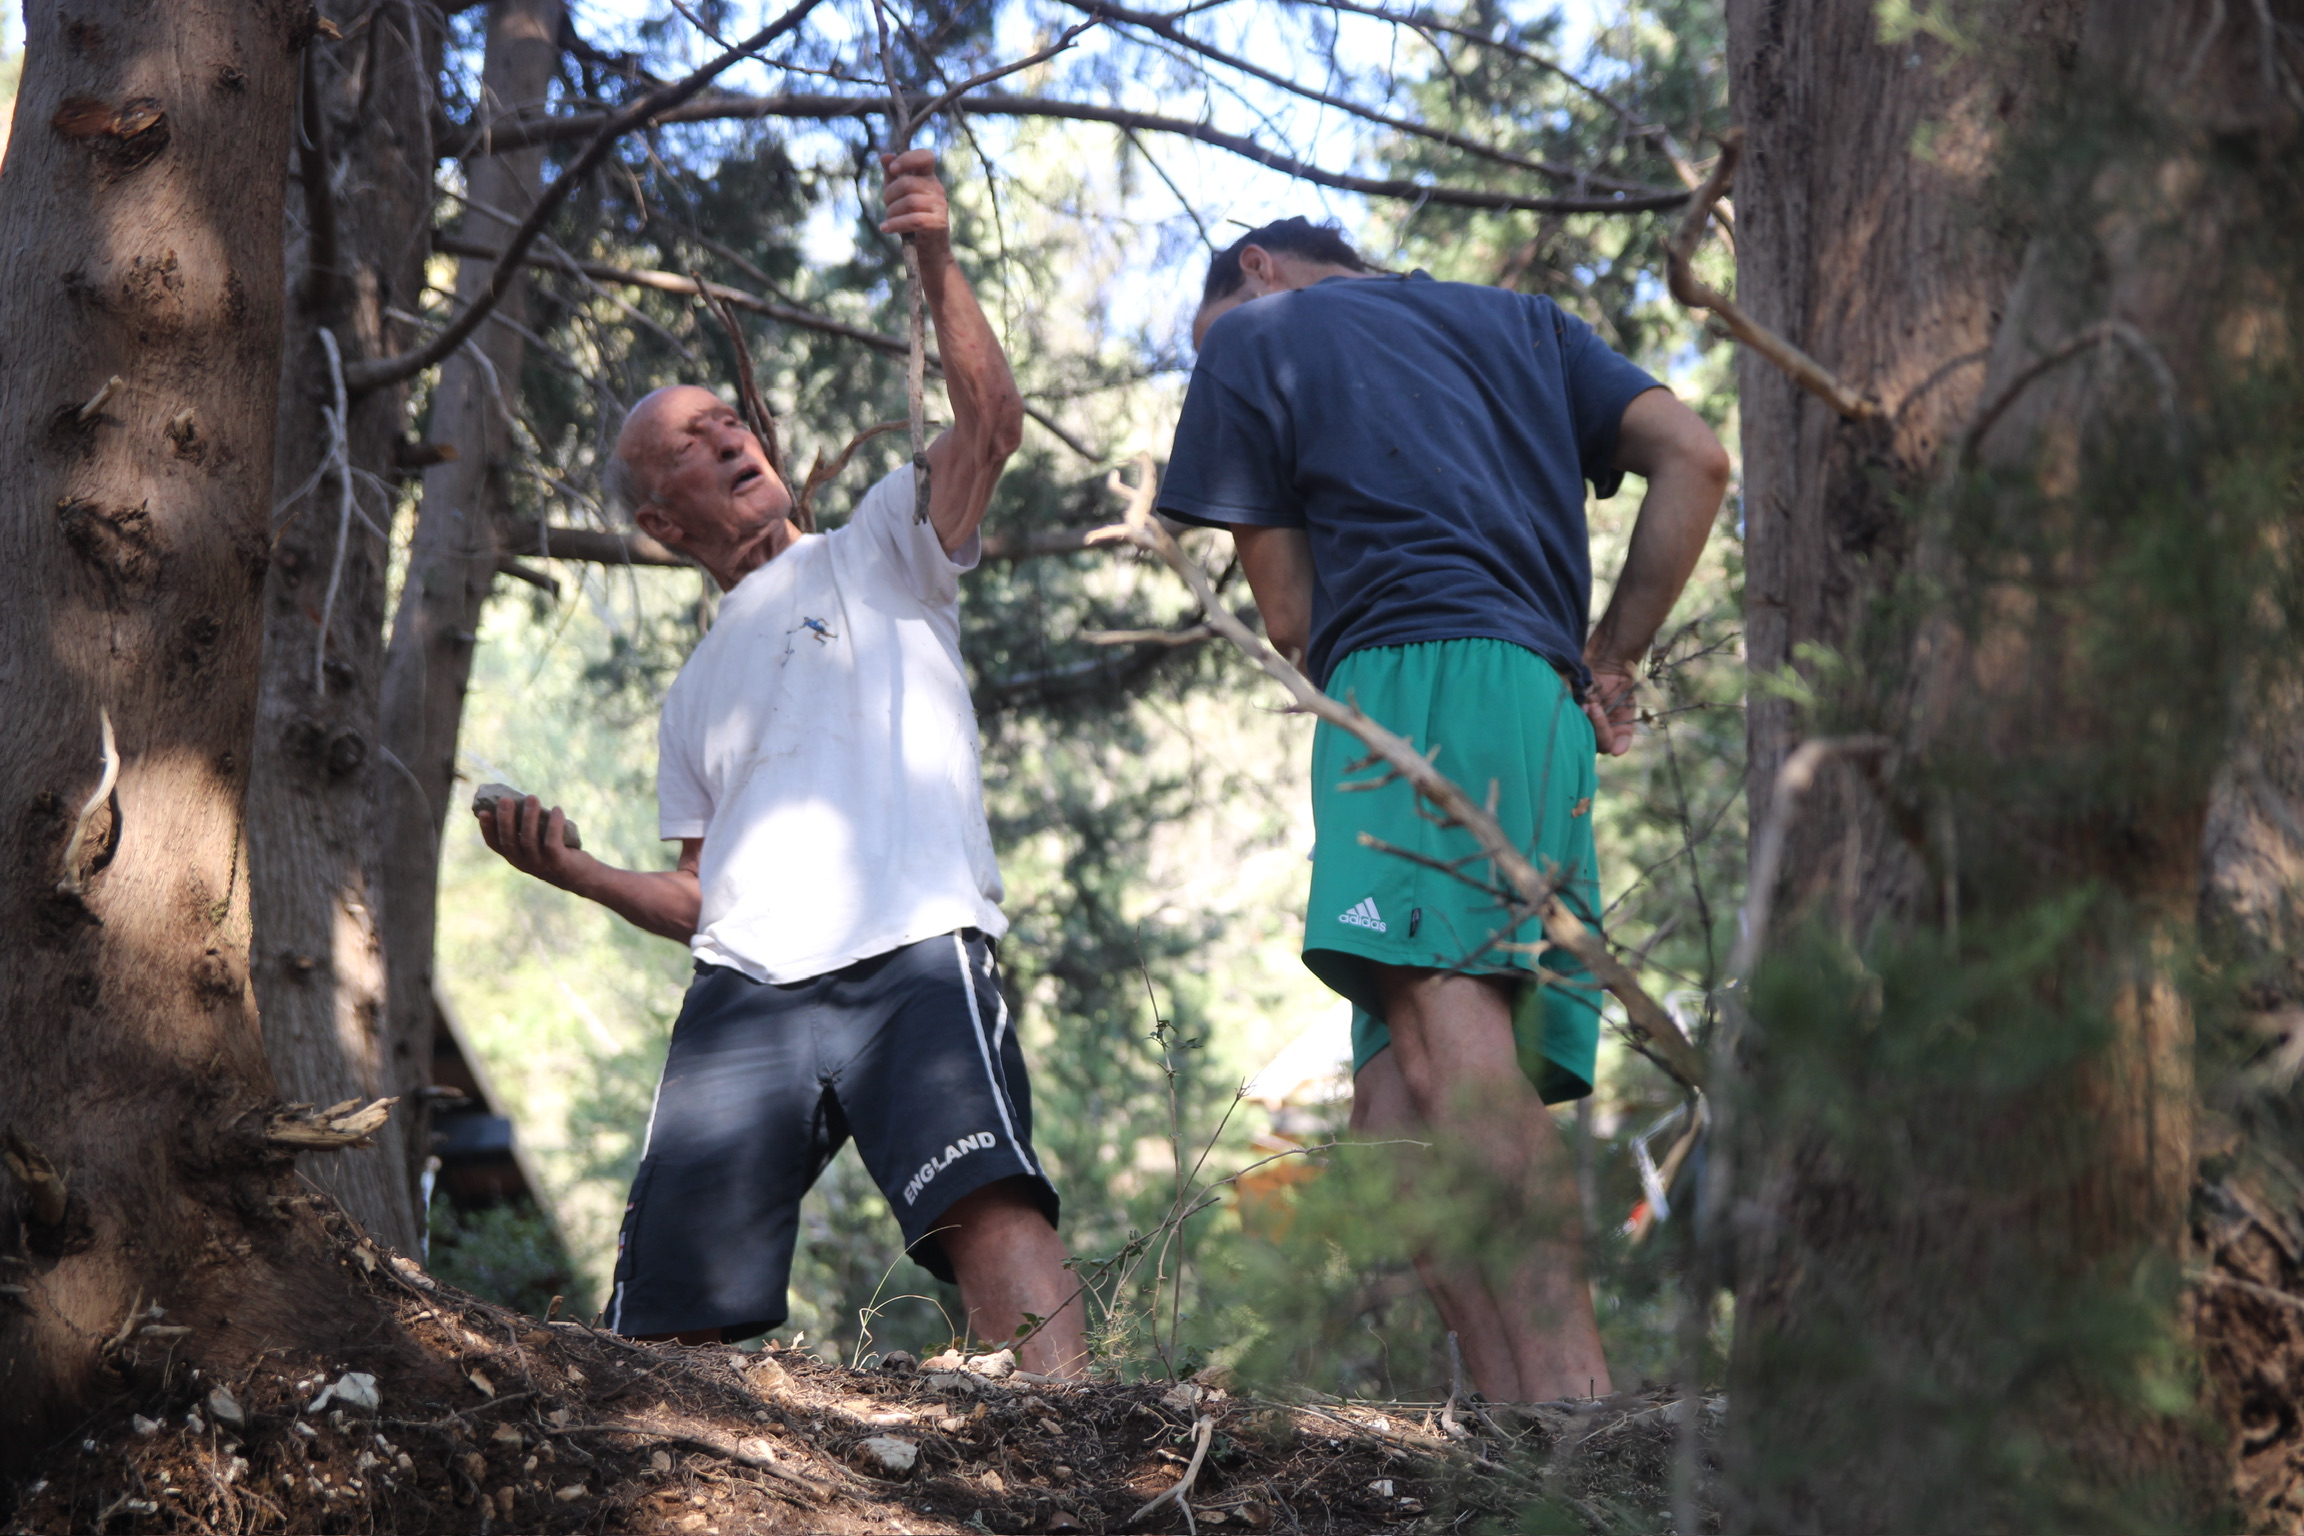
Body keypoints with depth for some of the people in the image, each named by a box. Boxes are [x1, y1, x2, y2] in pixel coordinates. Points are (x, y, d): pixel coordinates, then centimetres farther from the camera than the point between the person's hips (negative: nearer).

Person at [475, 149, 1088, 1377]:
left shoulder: (878, 553, 17)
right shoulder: (694, 697, 30)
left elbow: (989, 425, -1)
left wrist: (937, 263, -14)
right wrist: (574, 873, 12)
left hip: (914, 962, -4)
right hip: (745, 998, 5)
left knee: (991, 1206, -29)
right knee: (666, 1318, -7)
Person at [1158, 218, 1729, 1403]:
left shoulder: (1249, 336, 18)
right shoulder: (1519, 321, 32)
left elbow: (1290, 616, 13)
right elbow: (1694, 458, 15)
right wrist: (1608, 664, 15)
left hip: (1413, 671, -7)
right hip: (1550, 714, 7)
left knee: (1445, 1028, -24)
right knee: (1399, 1100, -1)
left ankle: (1568, 1391, -42)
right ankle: (1517, 1410, -17)